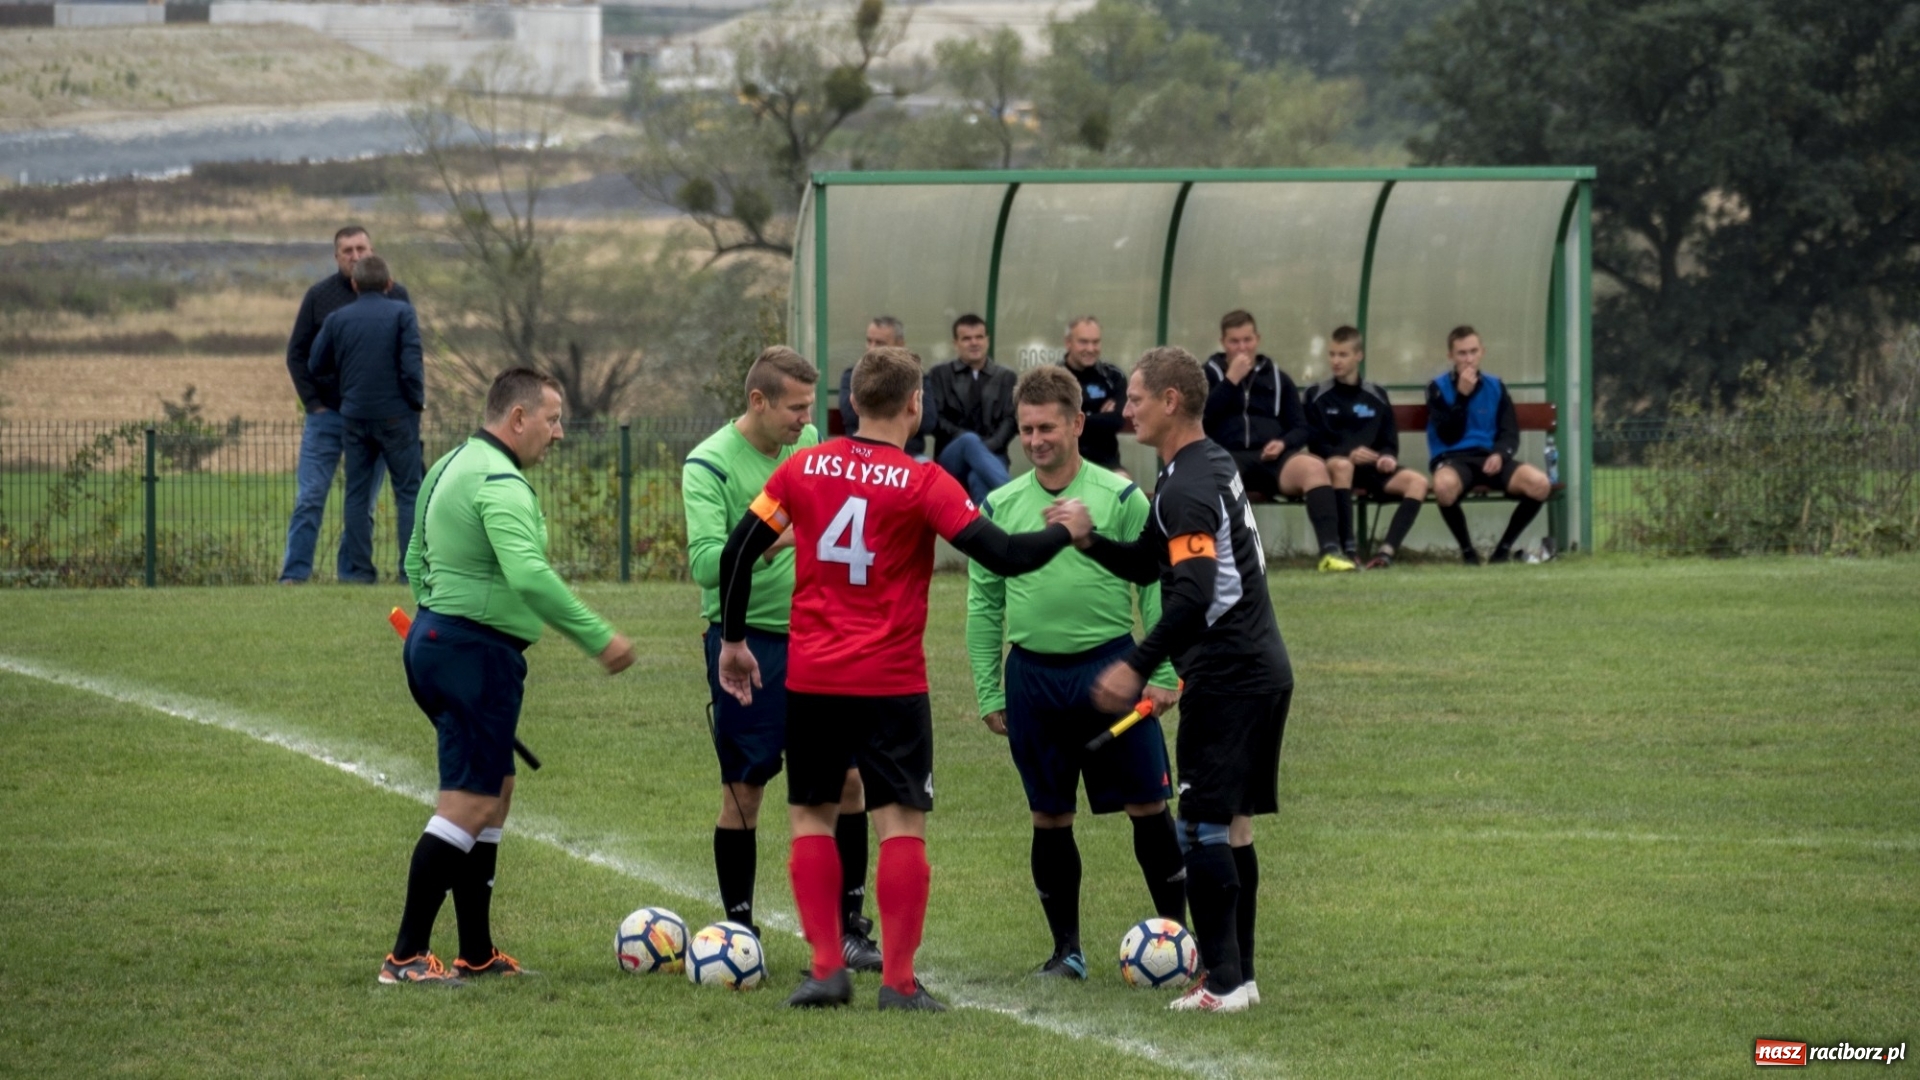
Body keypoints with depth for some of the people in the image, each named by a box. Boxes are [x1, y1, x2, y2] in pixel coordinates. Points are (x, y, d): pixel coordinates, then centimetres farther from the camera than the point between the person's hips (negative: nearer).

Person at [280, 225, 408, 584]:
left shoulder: (396, 296, 2)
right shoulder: (319, 296, 2)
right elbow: (297, 353, 6)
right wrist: (313, 403, -2)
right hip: (327, 415, -1)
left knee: (363, 502, 4)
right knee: (310, 498, -4)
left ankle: (352, 573, 10)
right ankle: (294, 574, -2)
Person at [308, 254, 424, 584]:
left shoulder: (337, 320, 3)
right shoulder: (401, 314, -6)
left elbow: (316, 366, 8)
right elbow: (411, 365, -13)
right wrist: (417, 401, 1)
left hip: (353, 416, 3)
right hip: (396, 415, -3)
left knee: (357, 494, 8)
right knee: (408, 492, 2)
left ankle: (358, 569, 5)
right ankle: (412, 567, -4)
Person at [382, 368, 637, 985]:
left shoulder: (453, 466, 16)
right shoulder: (500, 482, -17)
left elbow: (416, 558, 23)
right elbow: (529, 576, -29)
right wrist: (598, 638, -25)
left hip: (435, 637, 11)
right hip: (477, 651, -11)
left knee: (493, 793, 16)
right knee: (470, 803, -9)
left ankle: (478, 955, 18)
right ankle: (407, 957, -10)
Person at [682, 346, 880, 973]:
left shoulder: (809, 446, 7)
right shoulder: (710, 466, -13)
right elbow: (705, 562, -24)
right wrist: (769, 542, -36)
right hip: (747, 642, -5)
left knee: (847, 779, 1)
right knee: (744, 792, 0)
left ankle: (849, 927, 11)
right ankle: (740, 931, 11)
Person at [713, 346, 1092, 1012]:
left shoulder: (803, 469, 2)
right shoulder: (923, 484, -9)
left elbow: (737, 552, 5)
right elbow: (1004, 557, -12)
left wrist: (732, 640, 17)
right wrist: (1066, 532, 6)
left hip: (811, 677, 3)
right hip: (891, 682, -3)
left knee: (811, 816, 14)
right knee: (902, 824, 2)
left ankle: (826, 969, 6)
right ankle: (899, 981, -3)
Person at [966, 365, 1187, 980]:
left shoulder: (1120, 498, -1)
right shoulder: (1000, 507, 6)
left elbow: (1156, 588, 0)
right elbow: (983, 602, 10)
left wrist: (1163, 674, -6)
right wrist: (988, 692, 6)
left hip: (1109, 664, -2)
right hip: (1032, 672, 2)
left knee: (1148, 805, -1)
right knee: (1050, 817, 7)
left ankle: (1178, 930, 11)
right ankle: (1066, 948, 17)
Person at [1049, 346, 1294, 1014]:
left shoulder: (1187, 488, -16)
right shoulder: (1216, 466, 15)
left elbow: (1194, 593, -25)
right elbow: (1148, 566, 21)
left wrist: (1137, 666, -23)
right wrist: (1089, 540, 7)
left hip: (1225, 677, -10)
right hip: (1263, 669, 10)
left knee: (1203, 827, -6)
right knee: (1232, 826, 13)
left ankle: (1223, 983, -7)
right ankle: (1239, 975, 16)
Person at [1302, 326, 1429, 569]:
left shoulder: (1376, 396, 16)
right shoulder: (1316, 396, 7)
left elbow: (1390, 441, 17)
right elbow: (1312, 443, 0)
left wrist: (1388, 457, -7)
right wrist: (1348, 455, -16)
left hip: (1371, 468, 4)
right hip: (1332, 464, -4)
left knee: (1417, 482, -24)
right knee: (1341, 465, -41)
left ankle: (1387, 550, -36)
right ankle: (1348, 548, -41)